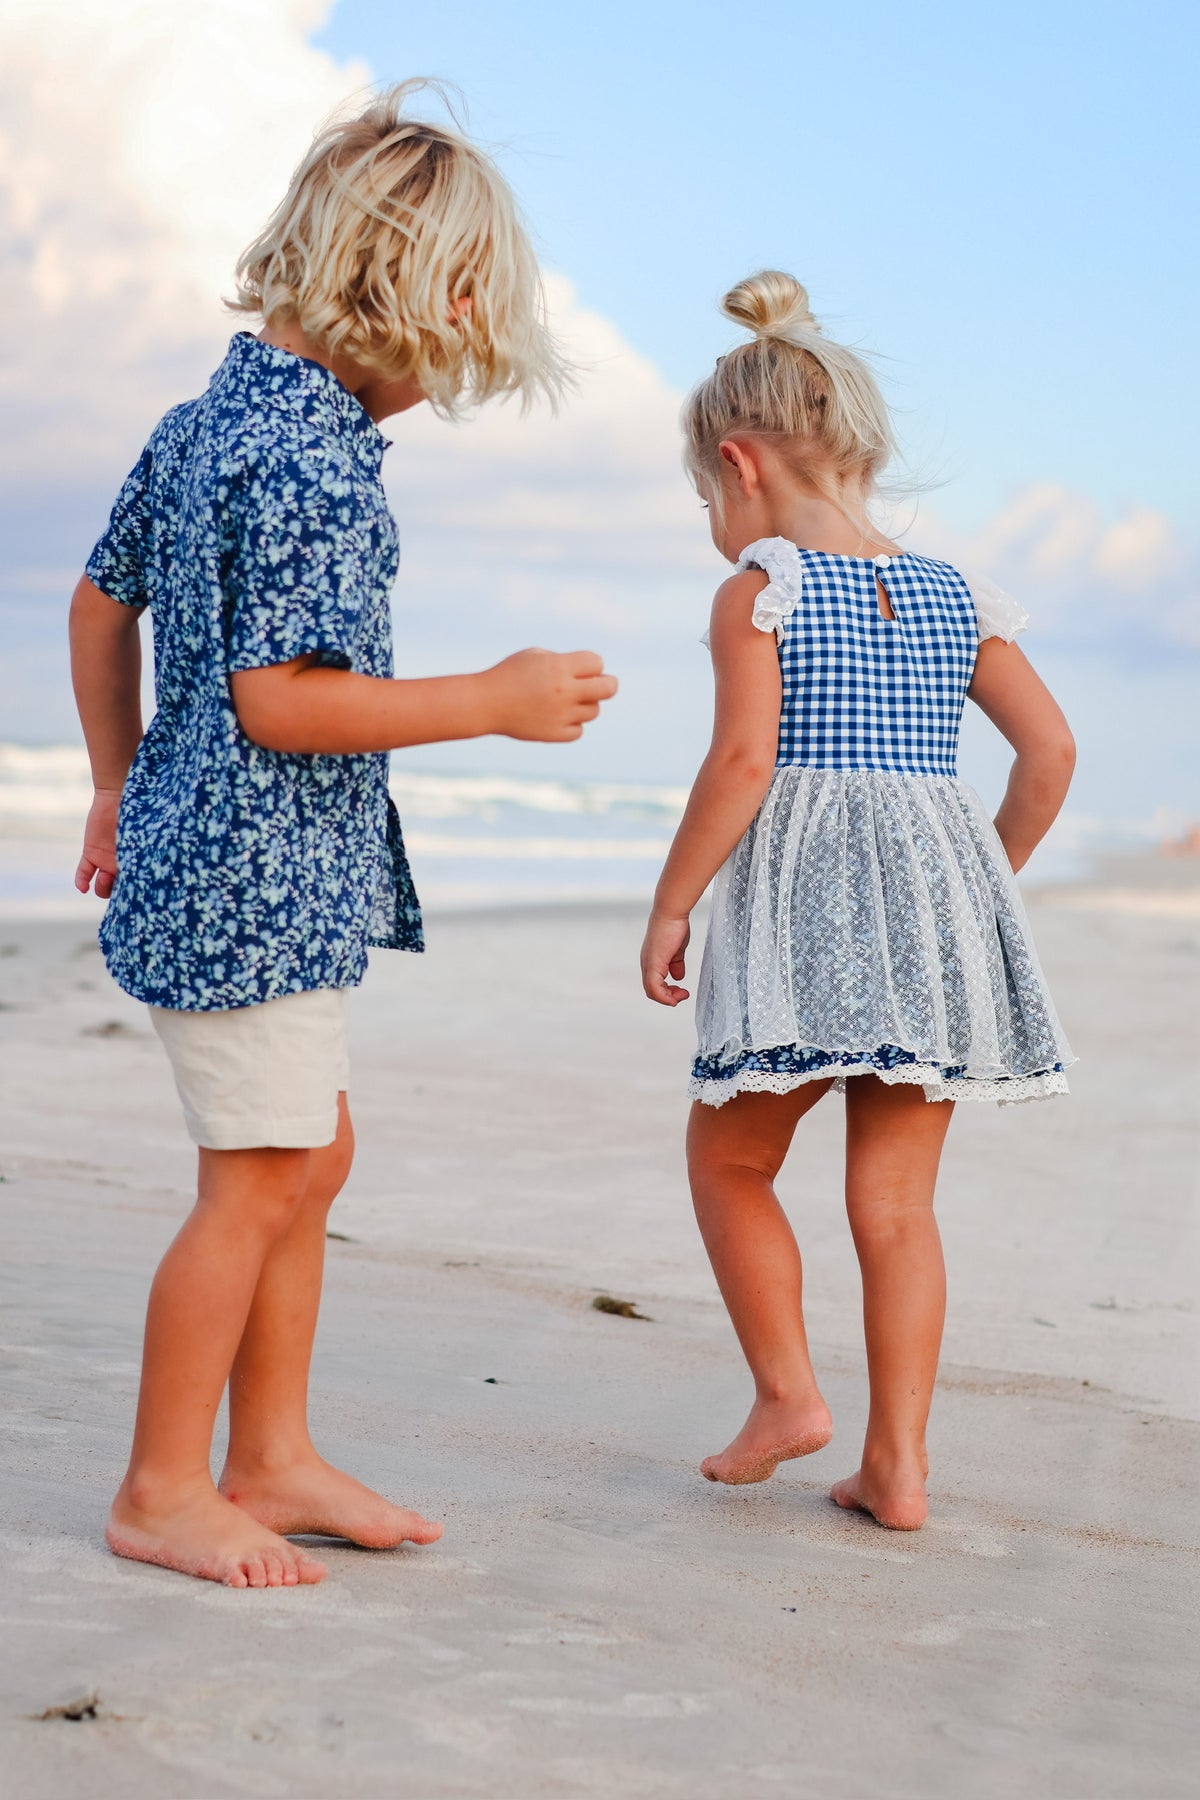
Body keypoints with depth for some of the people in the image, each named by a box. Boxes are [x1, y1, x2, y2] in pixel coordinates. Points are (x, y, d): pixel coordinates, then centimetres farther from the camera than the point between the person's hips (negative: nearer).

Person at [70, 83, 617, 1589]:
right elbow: (278, 698, -23)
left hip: (198, 847, 10)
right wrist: (494, 700, -17)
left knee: (313, 1156, 17)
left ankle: (271, 1460, 26)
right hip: (252, 876, -10)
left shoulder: (207, 416, 10)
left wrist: (118, 785, 26)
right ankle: (162, 1492, 12)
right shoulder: (314, 460, -19)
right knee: (256, 1180, 0)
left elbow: (100, 602, 18)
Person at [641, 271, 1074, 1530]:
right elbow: (1050, 749, 9)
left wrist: (670, 905, -6)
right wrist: (988, 881, 18)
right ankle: (898, 1464, 11)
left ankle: (786, 1393, 11)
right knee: (896, 1198, 9)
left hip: (801, 900, -5)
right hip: (939, 896, 5)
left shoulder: (759, 589, -3)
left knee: (728, 1156, 16)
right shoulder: (952, 597, 13)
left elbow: (742, 759, -14)